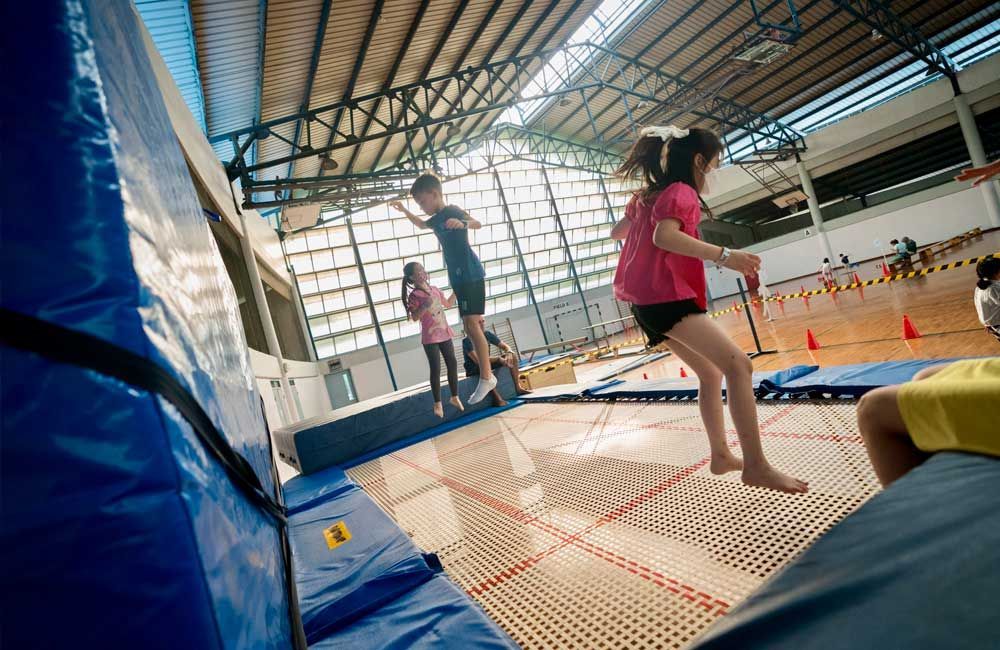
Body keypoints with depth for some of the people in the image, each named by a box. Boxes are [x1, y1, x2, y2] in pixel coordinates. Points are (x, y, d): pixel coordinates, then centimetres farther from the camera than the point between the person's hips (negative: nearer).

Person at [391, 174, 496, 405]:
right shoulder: (437, 218, 20)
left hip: (470, 275, -10)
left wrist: (462, 223, -39)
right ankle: (486, 375, 15)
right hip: (459, 278, 10)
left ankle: (486, 377, -11)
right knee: (471, 326, 9)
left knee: (471, 324, -15)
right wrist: (404, 211, 38)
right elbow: (422, 224, 42)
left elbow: (477, 224, -20)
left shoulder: (452, 211, -7)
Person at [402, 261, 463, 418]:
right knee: (436, 369, -4)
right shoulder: (414, 295, -11)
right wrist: (425, 305, -32)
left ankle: (455, 397, 25)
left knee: (452, 364, 9)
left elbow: (448, 304, 22)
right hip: (430, 338, -6)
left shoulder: (435, 290, 8)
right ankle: (437, 403, 10)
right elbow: (414, 317, -19)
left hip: (444, 334, 6)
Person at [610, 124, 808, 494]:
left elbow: (616, 232, 29)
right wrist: (723, 256, -29)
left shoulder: (650, 193, 21)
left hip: (649, 300, 10)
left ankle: (721, 456, 23)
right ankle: (756, 466, -15)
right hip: (665, 297, -10)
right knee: (738, 366, -16)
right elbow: (665, 236, -26)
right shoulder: (682, 192, -6)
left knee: (711, 373, 17)